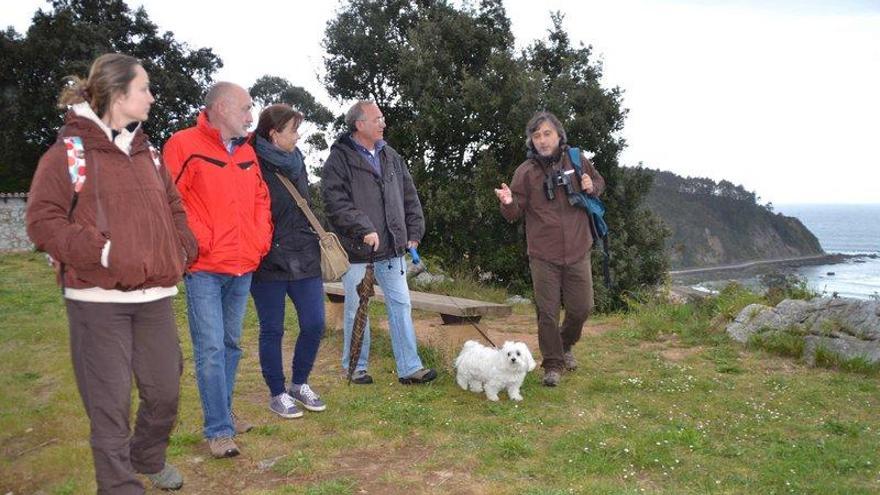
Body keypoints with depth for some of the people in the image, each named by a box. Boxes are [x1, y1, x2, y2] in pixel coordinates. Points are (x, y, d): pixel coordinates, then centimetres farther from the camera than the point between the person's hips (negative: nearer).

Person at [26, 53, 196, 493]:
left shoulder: (148, 154, 15)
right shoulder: (68, 152, -4)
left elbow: (173, 209, 22)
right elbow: (42, 220, -9)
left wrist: (181, 250, 7)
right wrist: (101, 252, -17)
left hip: (155, 296, 6)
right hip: (98, 298, -5)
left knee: (165, 390, 12)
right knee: (110, 399, 1)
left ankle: (149, 459, 39)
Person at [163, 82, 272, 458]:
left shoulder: (247, 153, 14)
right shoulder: (185, 145, -7)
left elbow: (261, 199, 21)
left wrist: (260, 241, 9)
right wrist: (197, 243, -14)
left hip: (243, 268, 7)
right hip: (205, 269, -7)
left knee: (231, 343, 15)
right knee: (210, 348, -5)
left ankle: (222, 413, 29)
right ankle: (218, 430, 3)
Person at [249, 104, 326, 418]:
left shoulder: (295, 160, 10)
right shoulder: (254, 166, -11)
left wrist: (316, 238, 17)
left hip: (304, 259, 6)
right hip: (268, 262, -6)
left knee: (314, 324, 6)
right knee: (272, 330, 6)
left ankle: (300, 384, 26)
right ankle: (277, 394, 22)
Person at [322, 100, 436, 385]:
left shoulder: (391, 157, 12)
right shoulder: (339, 159, -7)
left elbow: (410, 198, 15)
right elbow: (335, 202, -17)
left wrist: (414, 232, 7)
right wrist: (364, 229, -23)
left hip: (391, 248, 6)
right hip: (356, 250, -5)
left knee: (401, 304, 6)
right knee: (356, 309, 6)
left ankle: (409, 367, 14)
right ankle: (355, 367, 22)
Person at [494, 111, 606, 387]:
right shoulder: (526, 171, -4)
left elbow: (600, 182, 18)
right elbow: (515, 214, -2)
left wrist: (592, 187, -6)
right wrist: (508, 203, -25)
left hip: (578, 252, 2)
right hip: (543, 255, -2)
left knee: (582, 308, 11)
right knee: (547, 312, 4)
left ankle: (566, 345, 41)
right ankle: (553, 364, 22)